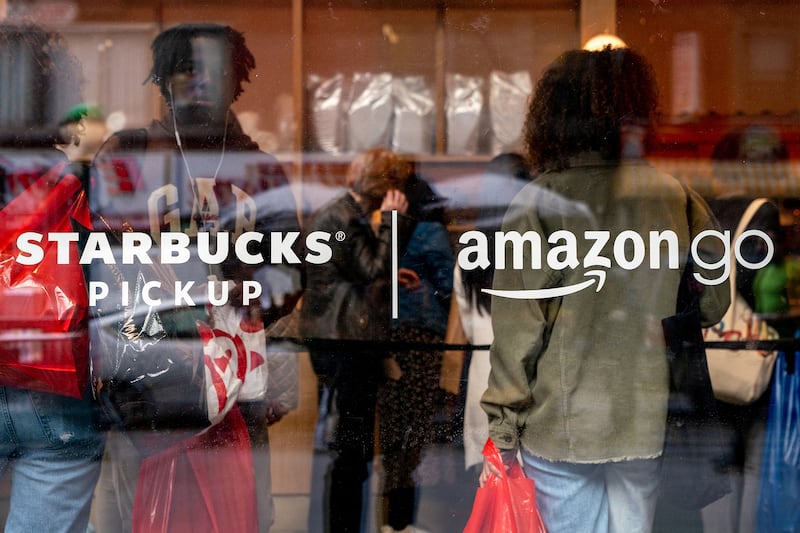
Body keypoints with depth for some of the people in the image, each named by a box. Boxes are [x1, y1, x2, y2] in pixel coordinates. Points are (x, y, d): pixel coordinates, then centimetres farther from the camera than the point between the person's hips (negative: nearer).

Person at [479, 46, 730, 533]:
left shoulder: (539, 205, -11)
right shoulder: (678, 198, -3)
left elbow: (518, 326, -10)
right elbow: (715, 301, 4)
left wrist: (503, 419, -2)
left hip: (563, 423, -3)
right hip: (652, 420, 3)